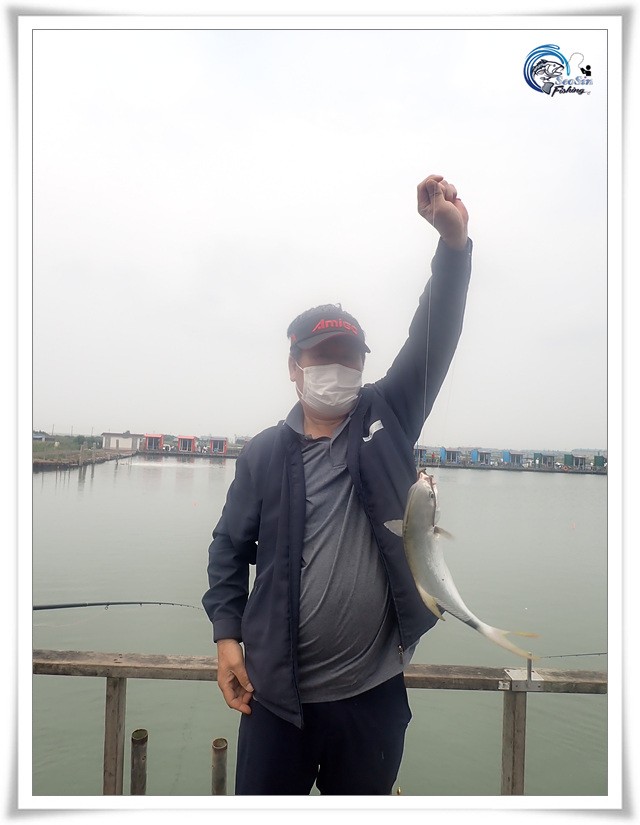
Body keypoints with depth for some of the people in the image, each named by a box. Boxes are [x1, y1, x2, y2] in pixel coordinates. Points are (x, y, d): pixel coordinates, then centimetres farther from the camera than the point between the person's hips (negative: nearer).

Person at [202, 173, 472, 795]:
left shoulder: (388, 418, -1)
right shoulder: (264, 453, -1)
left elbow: (433, 340, -12)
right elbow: (230, 550, 5)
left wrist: (453, 241, -22)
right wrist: (227, 635, -2)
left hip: (373, 694, 1)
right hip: (276, 693, 0)